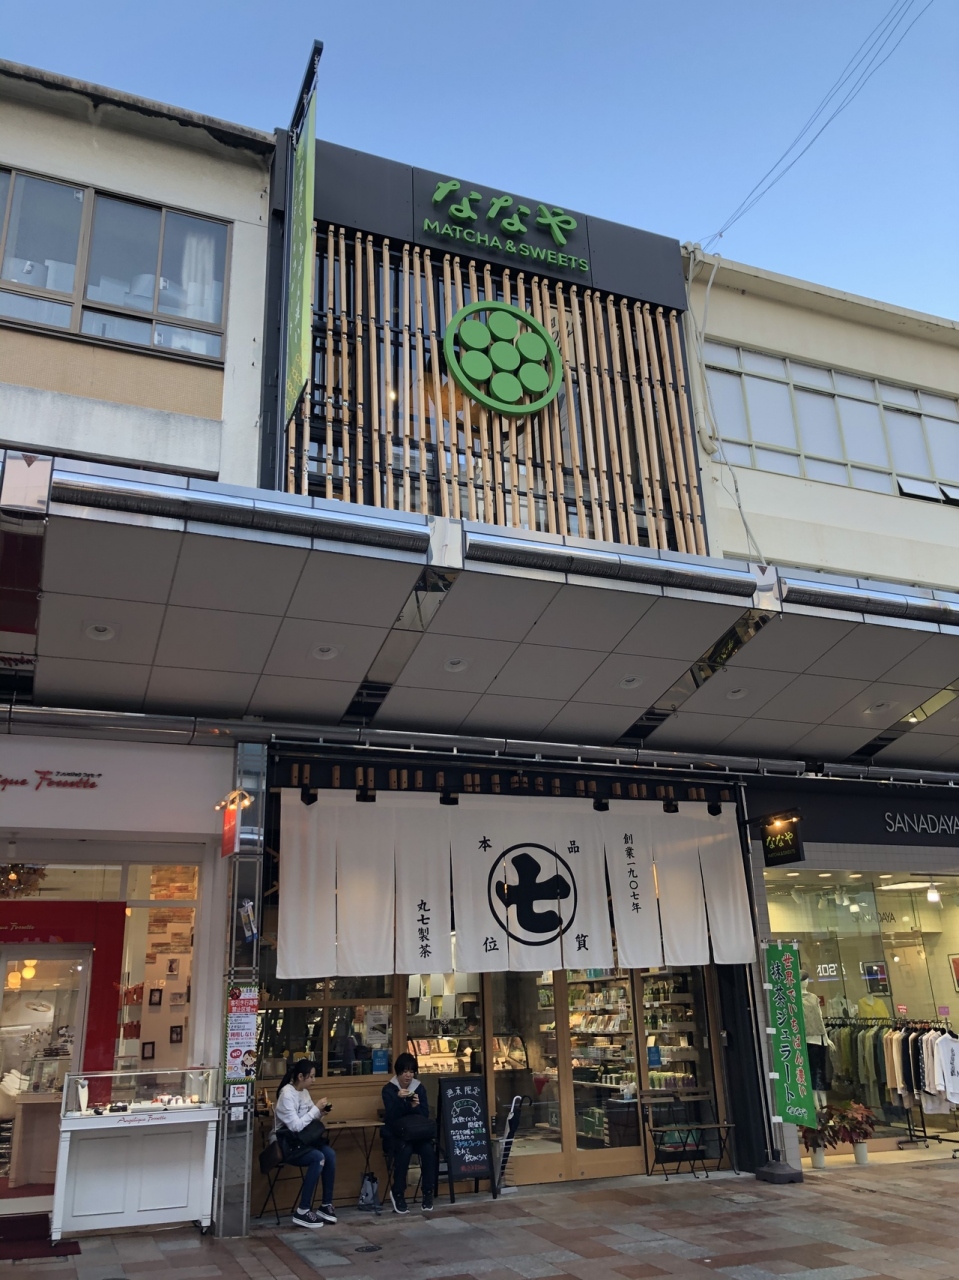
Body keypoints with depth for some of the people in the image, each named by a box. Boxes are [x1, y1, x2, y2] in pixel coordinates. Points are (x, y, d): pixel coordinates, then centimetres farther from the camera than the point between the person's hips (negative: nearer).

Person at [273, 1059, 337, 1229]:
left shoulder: (304, 1092, 8)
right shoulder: (287, 1095, -19)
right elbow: (295, 1125, -24)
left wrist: (320, 1111, -6)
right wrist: (315, 1108, -20)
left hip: (301, 1139, 8)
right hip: (287, 1143, -8)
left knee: (330, 1154, -17)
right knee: (318, 1158, -28)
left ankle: (326, 1205, -7)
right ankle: (302, 1212, -22)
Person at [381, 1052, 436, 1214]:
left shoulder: (420, 1088, 5)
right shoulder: (389, 1089, -4)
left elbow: (425, 1115, -2)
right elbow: (391, 1117, -16)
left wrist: (416, 1106, -23)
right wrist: (398, 1099, -32)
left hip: (416, 1133, 2)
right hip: (395, 1135, -2)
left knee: (428, 1149, -28)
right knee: (405, 1150, -34)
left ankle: (428, 1193, -14)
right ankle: (398, 1193, -16)